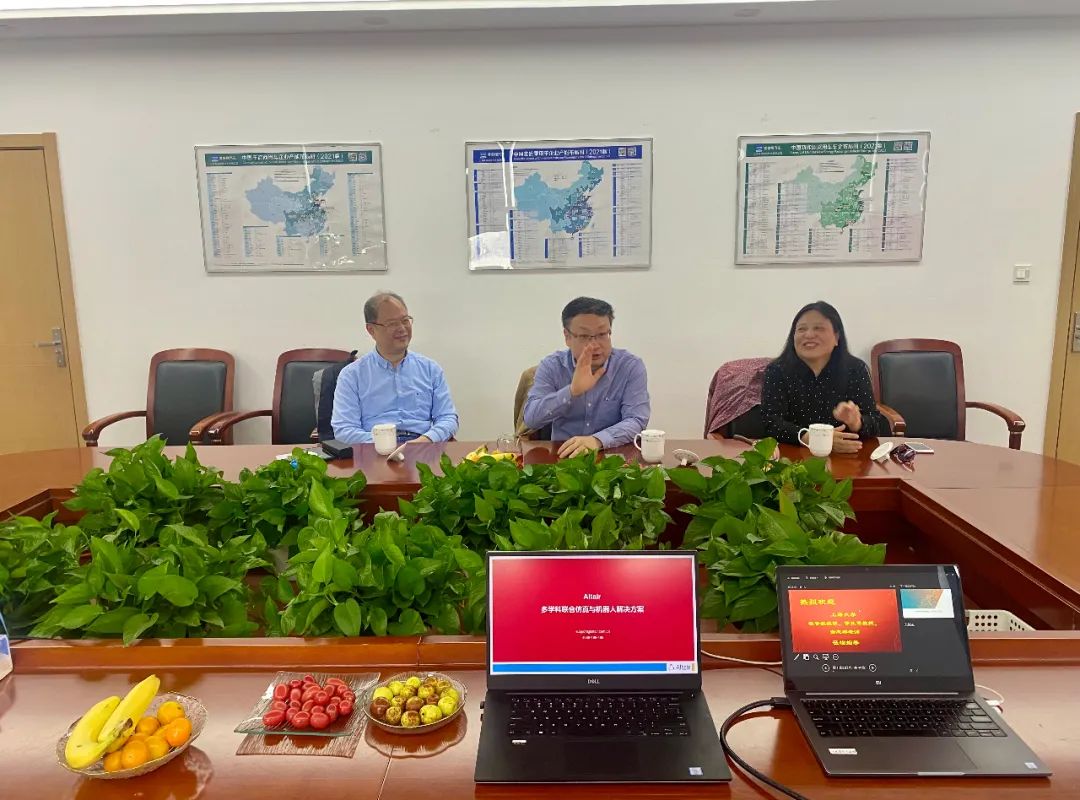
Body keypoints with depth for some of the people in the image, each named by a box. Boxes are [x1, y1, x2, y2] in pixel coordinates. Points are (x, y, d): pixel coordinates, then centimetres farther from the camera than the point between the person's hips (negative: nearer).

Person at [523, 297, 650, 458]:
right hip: (562, 457, 1)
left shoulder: (631, 366, -3)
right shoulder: (551, 366, -1)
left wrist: (597, 440, -30)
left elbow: (636, 420, -13)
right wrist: (572, 391, -22)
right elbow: (531, 419, -10)